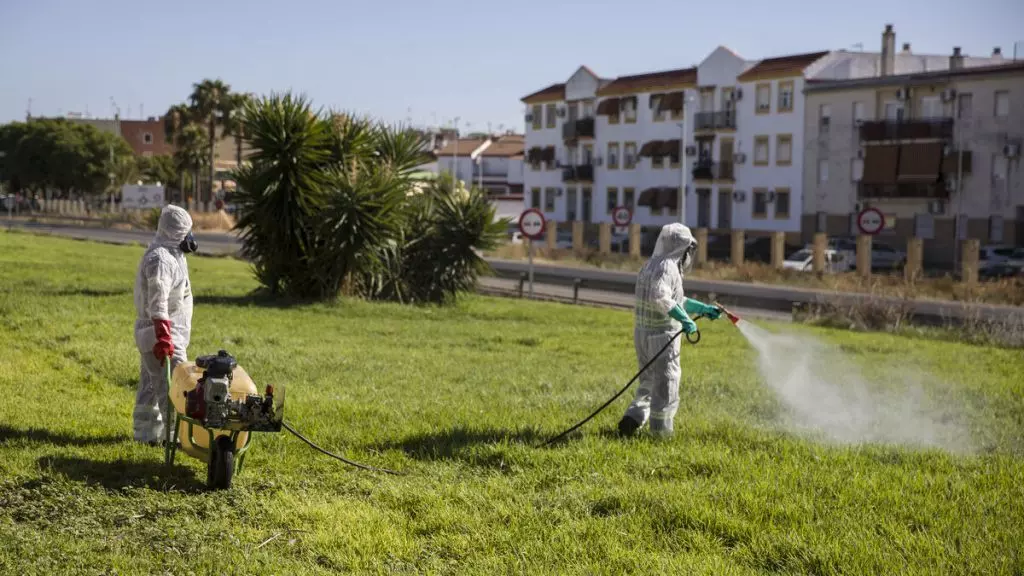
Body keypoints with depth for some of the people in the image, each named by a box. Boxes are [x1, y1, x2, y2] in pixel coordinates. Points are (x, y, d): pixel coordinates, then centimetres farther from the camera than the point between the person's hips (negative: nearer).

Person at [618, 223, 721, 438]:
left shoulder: (650, 265, 16)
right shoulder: (666, 267, -15)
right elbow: (659, 298, -33)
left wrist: (704, 309, 29)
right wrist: (684, 319, -31)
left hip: (642, 333, 9)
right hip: (662, 335, -9)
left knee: (649, 381, 20)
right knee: (666, 383, 4)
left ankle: (633, 419, 6)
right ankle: (661, 430, 11)